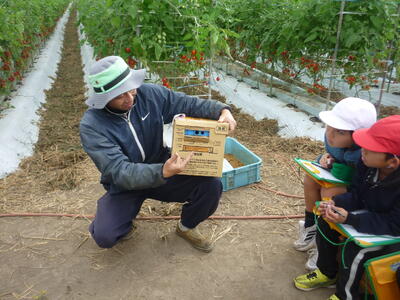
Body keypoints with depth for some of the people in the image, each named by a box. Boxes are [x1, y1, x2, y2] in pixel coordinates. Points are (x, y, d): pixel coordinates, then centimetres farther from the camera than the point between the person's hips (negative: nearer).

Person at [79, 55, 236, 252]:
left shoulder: (149, 93, -13)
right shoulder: (91, 126, -23)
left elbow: (189, 104, -5)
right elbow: (119, 172, -31)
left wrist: (221, 110, -23)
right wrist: (163, 172, -46)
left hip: (163, 171, 3)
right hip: (124, 185, -2)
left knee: (212, 186, -18)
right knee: (104, 236, -25)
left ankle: (186, 227, 13)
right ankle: (126, 215, 14)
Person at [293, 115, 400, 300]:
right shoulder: (368, 163, -18)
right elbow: (357, 194, -5)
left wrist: (350, 219, -39)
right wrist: (335, 203, -25)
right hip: (370, 213, 7)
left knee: (355, 249, -25)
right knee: (326, 222, -3)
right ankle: (327, 273, 20)